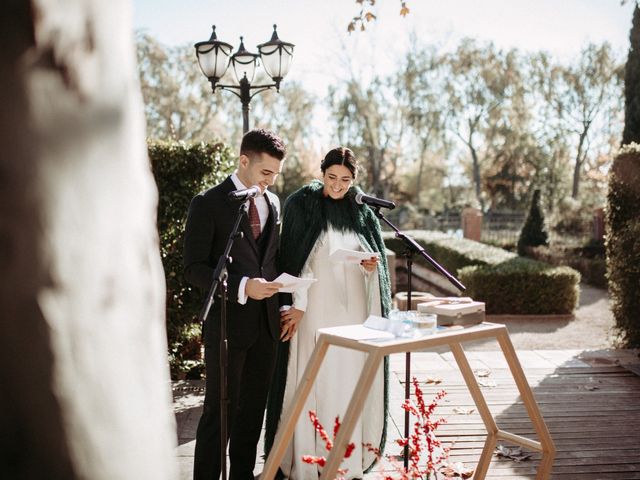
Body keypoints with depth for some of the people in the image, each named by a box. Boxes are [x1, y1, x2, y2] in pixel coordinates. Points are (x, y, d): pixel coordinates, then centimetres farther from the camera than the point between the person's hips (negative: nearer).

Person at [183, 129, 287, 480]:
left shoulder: (272, 202, 11)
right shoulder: (208, 203, -8)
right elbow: (193, 268, -11)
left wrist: (280, 301, 6)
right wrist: (241, 287, -22)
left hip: (266, 321, 6)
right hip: (227, 322, -6)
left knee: (254, 408, 14)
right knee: (220, 410, 2)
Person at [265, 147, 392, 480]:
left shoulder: (363, 212, 8)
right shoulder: (301, 204, -3)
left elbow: (376, 259, 13)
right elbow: (294, 259, -6)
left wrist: (371, 265, -11)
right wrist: (297, 305, -13)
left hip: (352, 307, 4)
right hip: (316, 308, -3)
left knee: (350, 380, 6)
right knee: (313, 381, -1)